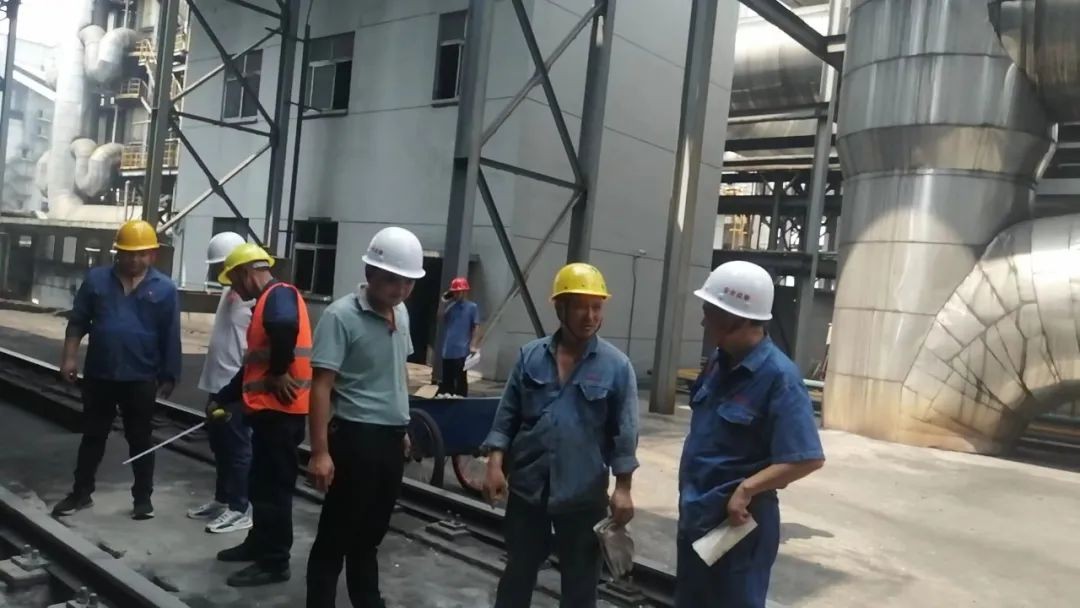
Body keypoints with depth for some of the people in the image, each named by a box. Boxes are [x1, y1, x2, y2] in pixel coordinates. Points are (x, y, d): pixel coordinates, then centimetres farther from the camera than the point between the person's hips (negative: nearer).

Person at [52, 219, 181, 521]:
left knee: (140, 440, 9)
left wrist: (169, 377, -3)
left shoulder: (164, 288, -5)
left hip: (141, 379, -2)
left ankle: (143, 497, 20)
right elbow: (77, 321, 6)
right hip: (98, 375, 2)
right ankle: (81, 493, 28)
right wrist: (70, 356, -1)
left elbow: (171, 337, -3)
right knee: (92, 436, 14)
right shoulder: (96, 279, 1)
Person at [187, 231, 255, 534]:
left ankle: (239, 510, 11)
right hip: (219, 384, 9)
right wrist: (217, 389, 20)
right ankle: (222, 500, 31)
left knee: (237, 448, 0)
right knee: (220, 445, 18)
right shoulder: (230, 290, 12)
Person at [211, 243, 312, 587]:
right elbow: (252, 363, 26)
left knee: (273, 487, -2)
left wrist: (279, 373, -24)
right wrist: (223, 399, 28)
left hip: (281, 410, -10)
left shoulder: (280, 294, -11)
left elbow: (286, 326, -36)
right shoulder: (265, 302, 21)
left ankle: (274, 563, 6)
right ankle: (258, 544, 34)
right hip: (269, 409, 10)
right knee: (261, 483, 20)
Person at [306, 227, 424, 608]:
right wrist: (320, 451, -21)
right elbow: (321, 385, -18)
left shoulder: (401, 314, 7)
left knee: (371, 531, 22)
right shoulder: (341, 316, -16)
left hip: (391, 438, 7)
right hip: (356, 437, -7)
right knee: (337, 533, 5)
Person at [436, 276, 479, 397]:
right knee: (447, 380, 11)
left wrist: (473, 345, -13)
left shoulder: (472, 307, -3)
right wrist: (444, 304, 4)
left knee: (460, 379, -3)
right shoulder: (451, 306, 11)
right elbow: (443, 321, 10)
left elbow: (475, 327, -5)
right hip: (448, 350, 5)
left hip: (462, 350, -5)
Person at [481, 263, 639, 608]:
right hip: (527, 486, 2)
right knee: (518, 571, 17)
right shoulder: (531, 356, 0)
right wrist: (495, 465, -5)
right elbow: (507, 416, 3)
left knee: (580, 580, 13)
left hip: (583, 494, -1)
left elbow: (624, 434, -4)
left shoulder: (616, 366, -6)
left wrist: (623, 489, -7)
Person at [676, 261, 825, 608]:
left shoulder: (778, 376, -21)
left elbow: (808, 458, -24)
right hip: (696, 517, 8)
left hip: (737, 525, -8)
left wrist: (746, 489, -26)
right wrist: (690, 496, 12)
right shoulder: (719, 363, 3)